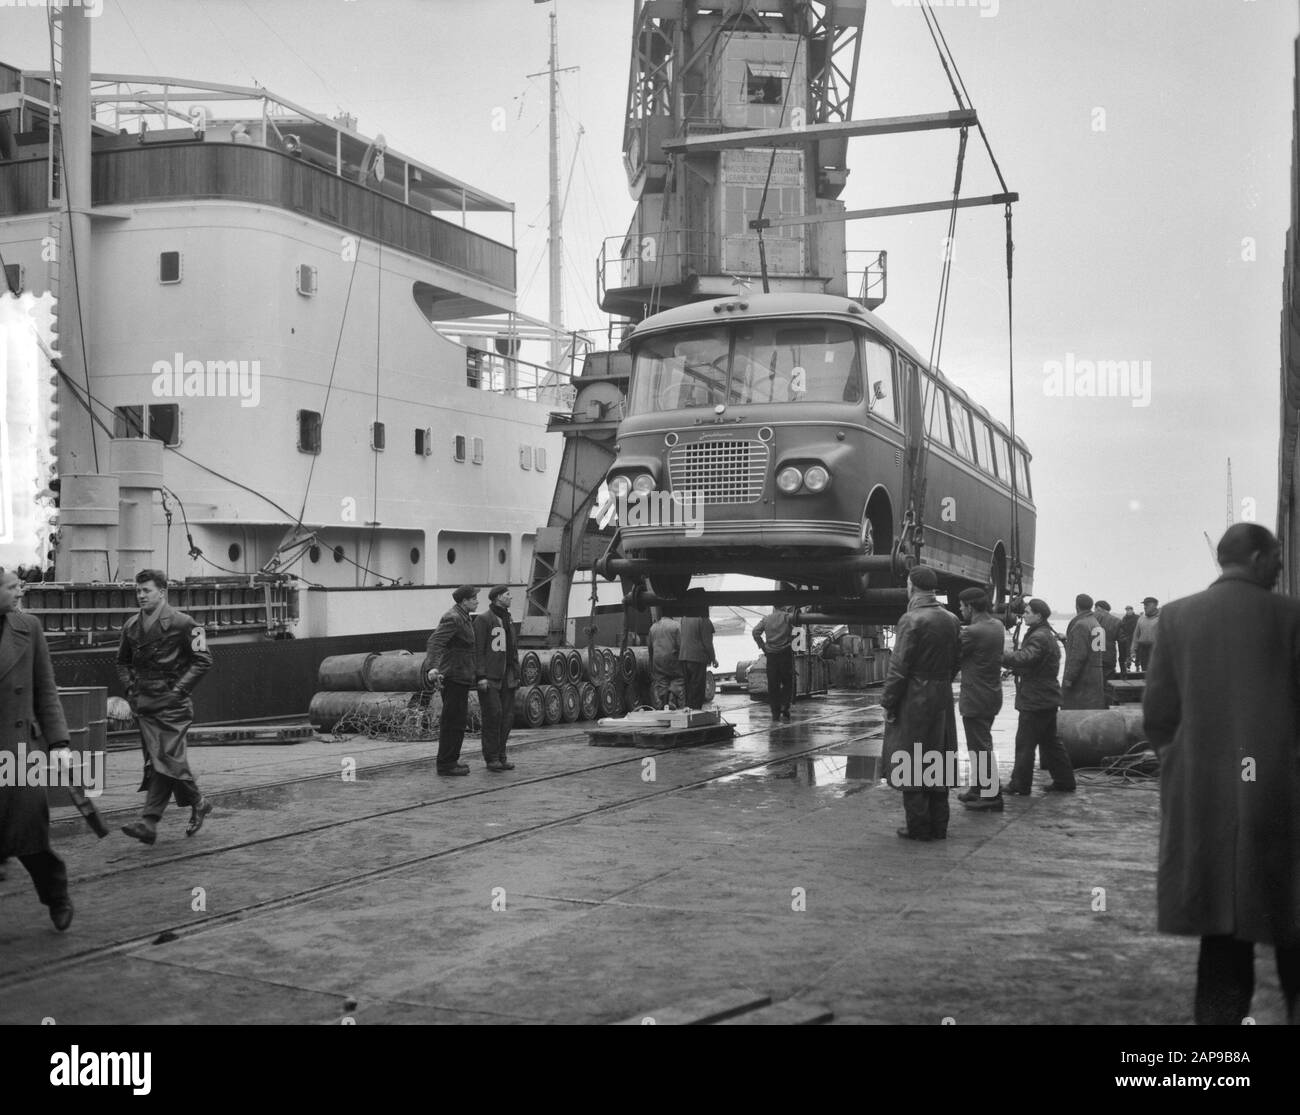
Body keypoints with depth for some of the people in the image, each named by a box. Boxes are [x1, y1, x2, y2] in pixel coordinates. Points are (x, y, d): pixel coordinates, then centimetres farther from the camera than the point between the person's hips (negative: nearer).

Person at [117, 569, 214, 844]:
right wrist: (130, 687, 7)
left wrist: (179, 690, -11)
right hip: (143, 704, 6)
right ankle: (198, 803, 24)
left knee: (165, 760, -11)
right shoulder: (131, 626, 10)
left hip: (172, 705, -6)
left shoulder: (181, 624, -7)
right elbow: (123, 662, 23)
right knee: (155, 762, 9)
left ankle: (149, 822, -9)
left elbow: (203, 660, -6)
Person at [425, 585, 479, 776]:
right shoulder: (452, 619, -16)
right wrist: (432, 667, -43)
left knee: (459, 718, 16)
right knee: (453, 721, -7)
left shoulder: (464, 618, 15)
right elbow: (435, 642, -28)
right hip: (454, 676, -10)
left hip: (461, 676, 10)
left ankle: (449, 760, 25)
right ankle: (446, 765, -3)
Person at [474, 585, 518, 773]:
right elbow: (478, 650, -10)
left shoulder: (509, 620, 18)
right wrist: (481, 676, -16)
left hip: (507, 678, 7)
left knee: (507, 716, 4)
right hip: (489, 678, -7)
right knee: (493, 715, -9)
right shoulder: (483, 620, -5)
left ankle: (501, 756, 12)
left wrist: (516, 674, 17)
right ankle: (491, 758, -2)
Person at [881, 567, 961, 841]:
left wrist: (888, 703, -11)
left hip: (914, 700, -7)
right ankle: (938, 825, 20)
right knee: (937, 764, 14)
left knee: (910, 765, 2)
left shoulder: (912, 620, -15)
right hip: (942, 700, 7)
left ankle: (918, 826, 5)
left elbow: (899, 667, -17)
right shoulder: (951, 620, 7)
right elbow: (956, 661, 11)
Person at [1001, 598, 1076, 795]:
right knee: (1050, 742, 16)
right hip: (1047, 698, 10)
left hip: (1036, 700, -10)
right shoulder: (1047, 635, 17)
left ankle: (1020, 784, 4)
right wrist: (1015, 667, 5)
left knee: (1025, 743, -2)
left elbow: (1024, 658, -30)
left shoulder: (1039, 637, -18)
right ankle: (1064, 781, 21)